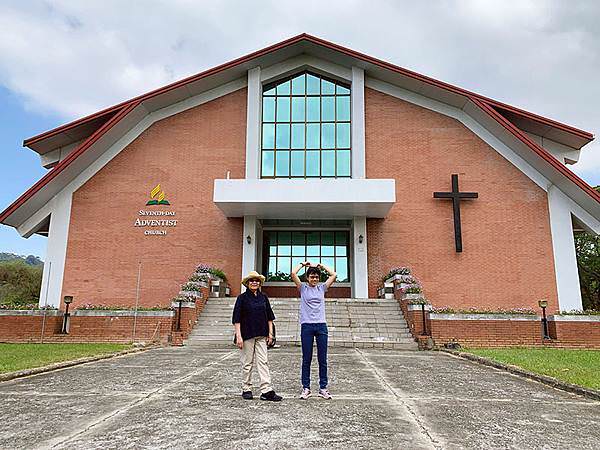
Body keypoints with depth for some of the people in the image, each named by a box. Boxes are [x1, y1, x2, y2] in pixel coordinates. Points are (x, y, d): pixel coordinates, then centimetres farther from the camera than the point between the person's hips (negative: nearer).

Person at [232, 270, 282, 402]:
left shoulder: (263, 298, 9)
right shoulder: (242, 298, -4)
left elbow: (269, 317, 13)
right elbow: (237, 319, -6)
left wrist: (270, 333, 7)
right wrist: (238, 336, -13)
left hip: (261, 335, 3)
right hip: (247, 334, -3)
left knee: (263, 362, -1)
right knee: (247, 363, 6)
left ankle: (266, 391, -2)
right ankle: (246, 390, 19)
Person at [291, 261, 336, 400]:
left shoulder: (322, 288, 13)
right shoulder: (303, 288, 6)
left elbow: (333, 275, 6)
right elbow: (293, 274, -7)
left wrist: (321, 266, 9)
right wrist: (303, 264, 4)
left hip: (321, 326, 2)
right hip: (307, 326, -2)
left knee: (322, 359, 5)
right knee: (306, 359, 3)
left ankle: (323, 388, 12)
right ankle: (306, 388, 11)